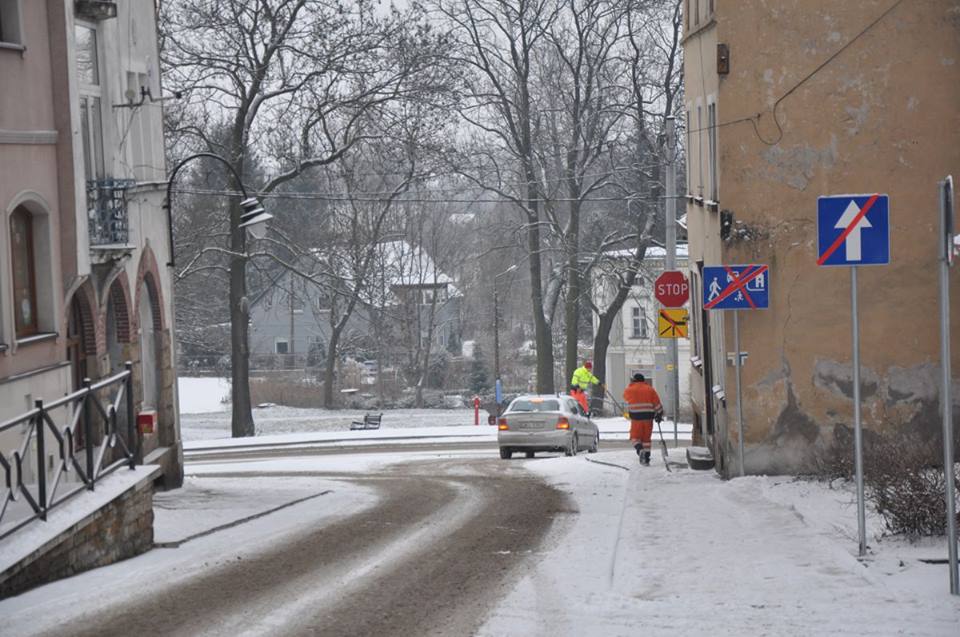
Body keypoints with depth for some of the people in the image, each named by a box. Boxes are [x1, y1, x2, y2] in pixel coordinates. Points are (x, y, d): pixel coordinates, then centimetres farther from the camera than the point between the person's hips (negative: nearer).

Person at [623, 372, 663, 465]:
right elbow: (657, 403, 2)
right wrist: (659, 414, 10)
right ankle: (646, 458, 10)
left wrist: (630, 385, 32)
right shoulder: (650, 389, 5)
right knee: (646, 438, 11)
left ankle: (640, 449, -21)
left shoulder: (629, 390, 2)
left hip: (636, 417, -2)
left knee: (635, 436, 8)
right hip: (648, 416, 2)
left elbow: (625, 398, 25)